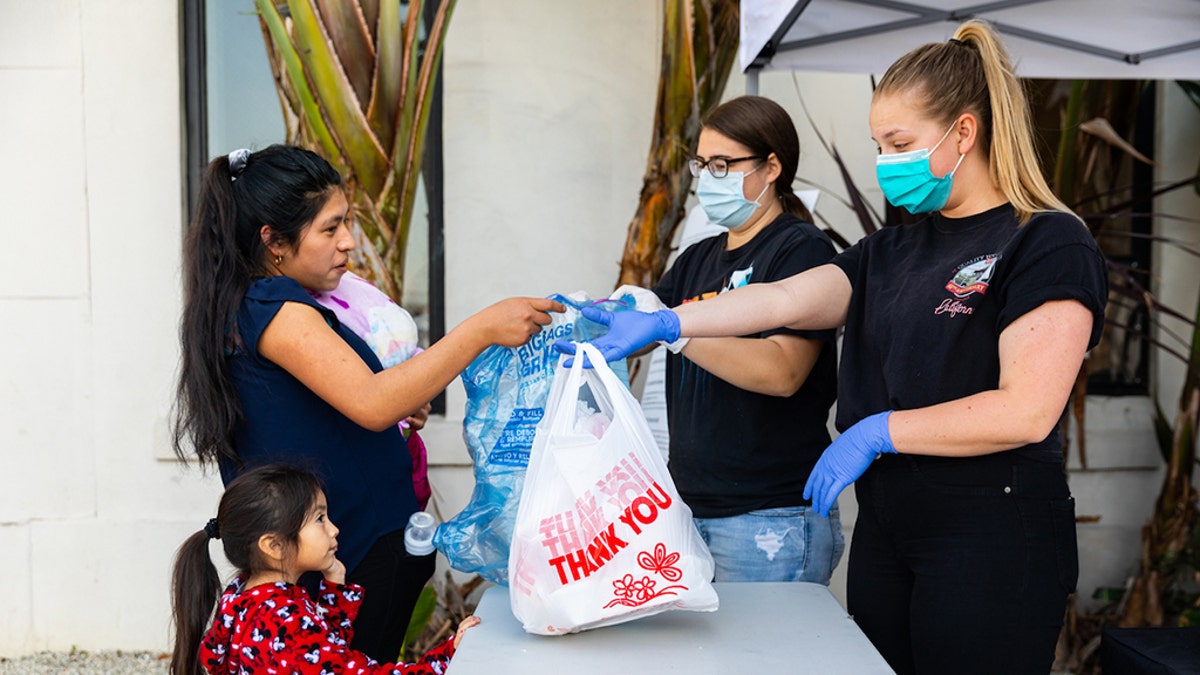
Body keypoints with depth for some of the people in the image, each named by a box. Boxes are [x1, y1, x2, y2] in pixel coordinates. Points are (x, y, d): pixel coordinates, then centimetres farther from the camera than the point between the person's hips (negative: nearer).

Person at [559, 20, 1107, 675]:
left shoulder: (1047, 245, -8)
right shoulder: (892, 252, 14)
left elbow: (1026, 412, -17)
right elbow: (783, 300, 2)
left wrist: (877, 432, -14)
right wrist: (661, 322, -11)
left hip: (994, 541, -6)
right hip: (885, 531, 6)